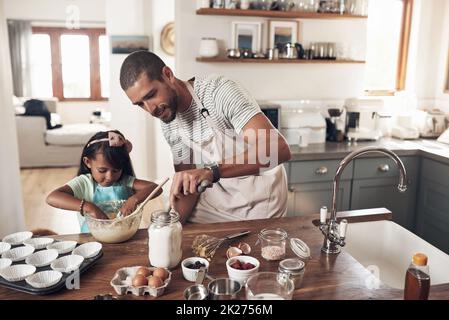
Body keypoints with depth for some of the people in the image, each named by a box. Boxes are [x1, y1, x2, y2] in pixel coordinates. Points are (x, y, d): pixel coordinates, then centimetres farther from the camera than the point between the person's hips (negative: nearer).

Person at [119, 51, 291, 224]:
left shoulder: (220, 91, -25)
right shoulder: (167, 123, -4)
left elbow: (279, 148, -37)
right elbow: (187, 185, 2)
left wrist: (211, 171, -46)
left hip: (258, 197, -5)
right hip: (218, 192, 6)